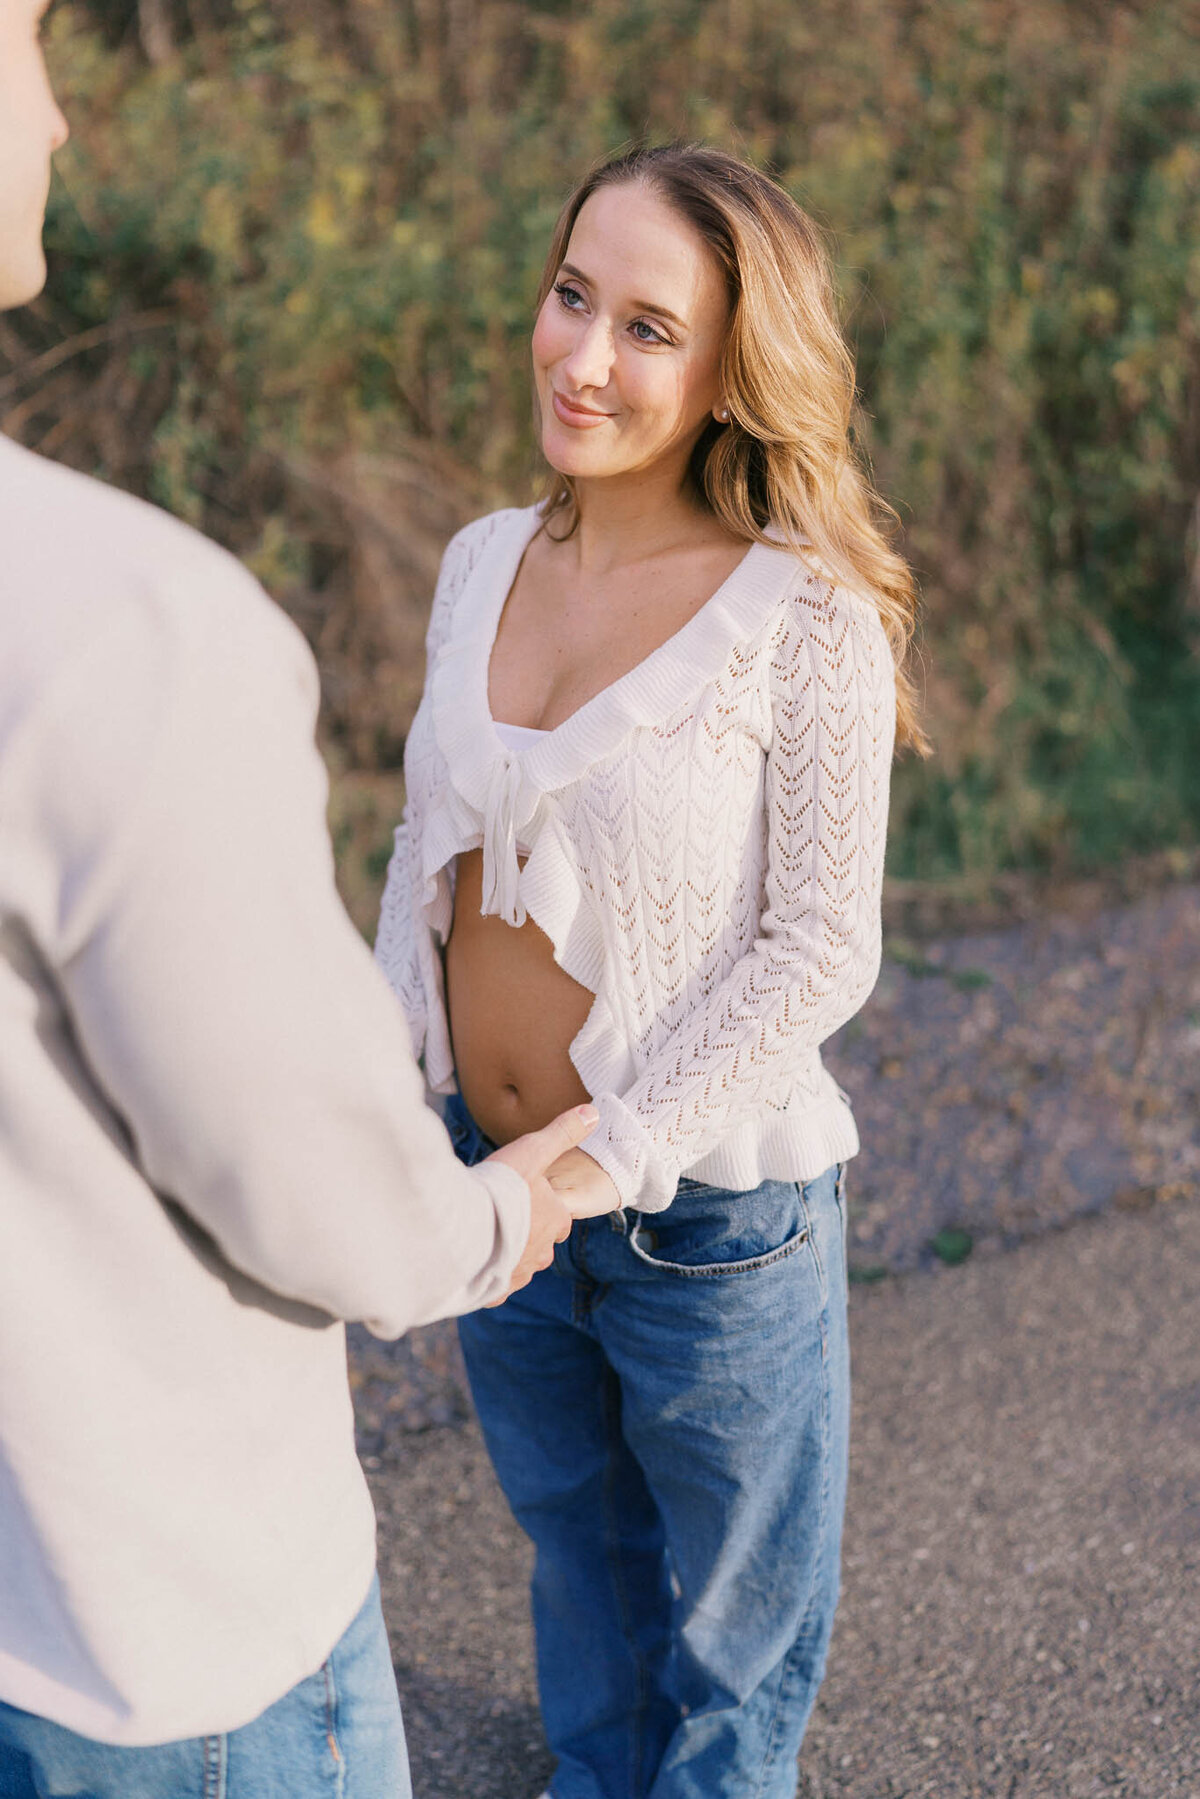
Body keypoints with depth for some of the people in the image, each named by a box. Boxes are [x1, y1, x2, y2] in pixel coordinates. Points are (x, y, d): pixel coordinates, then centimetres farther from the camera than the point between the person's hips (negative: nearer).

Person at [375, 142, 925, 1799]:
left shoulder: (808, 621, -20)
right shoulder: (484, 560, -2)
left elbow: (819, 950, -18)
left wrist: (606, 1159, -21)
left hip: (708, 1209, -5)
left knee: (726, 1603, 20)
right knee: (577, 1546, 29)